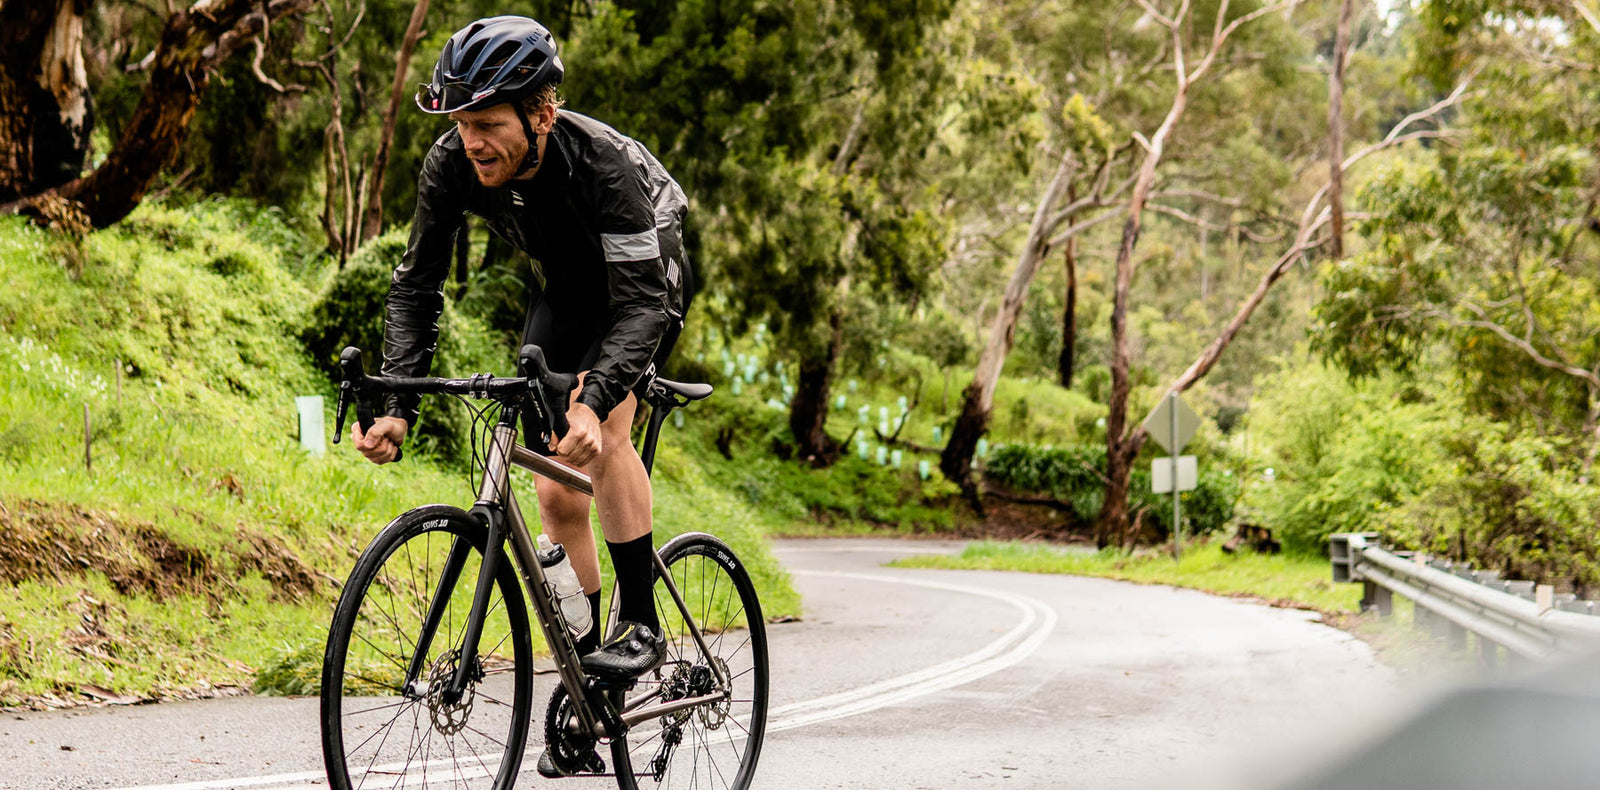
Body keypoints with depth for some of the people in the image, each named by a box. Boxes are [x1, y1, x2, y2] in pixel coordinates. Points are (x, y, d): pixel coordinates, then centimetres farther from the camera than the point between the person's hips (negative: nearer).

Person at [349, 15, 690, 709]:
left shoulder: (601, 161, -39)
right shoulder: (451, 164, -26)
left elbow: (640, 301, -43)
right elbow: (416, 285, -19)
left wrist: (594, 401, -58)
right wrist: (396, 406, -32)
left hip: (646, 279, -5)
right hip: (564, 291, 5)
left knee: (603, 428, -30)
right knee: (557, 492, -1)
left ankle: (641, 625, -17)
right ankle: (585, 680, 9)